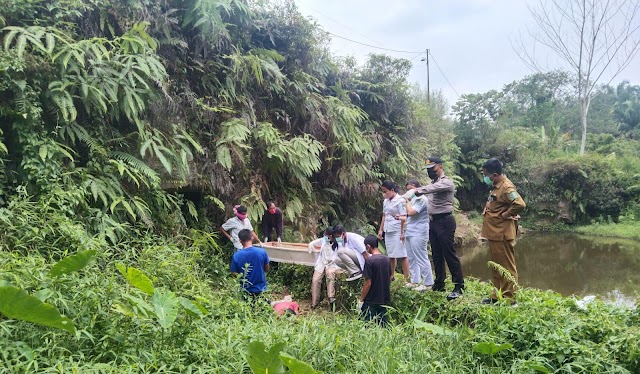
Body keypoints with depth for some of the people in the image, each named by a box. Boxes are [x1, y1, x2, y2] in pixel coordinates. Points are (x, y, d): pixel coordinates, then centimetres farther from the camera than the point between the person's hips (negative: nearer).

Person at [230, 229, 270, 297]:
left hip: (246, 290, 0)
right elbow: (266, 269, -1)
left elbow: (234, 274, -4)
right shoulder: (262, 252, -15)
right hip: (261, 289, 0)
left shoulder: (236, 256, -15)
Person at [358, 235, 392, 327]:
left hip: (371, 301, -6)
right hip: (385, 300, 7)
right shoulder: (387, 259, 4)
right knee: (382, 325, 13)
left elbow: (368, 283, -18)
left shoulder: (369, 260, -17)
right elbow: (389, 279, 12)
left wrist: (361, 300, -9)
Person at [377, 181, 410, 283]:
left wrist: (402, 233, -16)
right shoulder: (386, 201, 12)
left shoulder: (400, 201, -10)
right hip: (388, 231, 7)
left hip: (397, 231, -7)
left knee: (402, 255, -3)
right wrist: (381, 229, 17)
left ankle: (406, 278, 3)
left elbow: (403, 217, -14)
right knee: (391, 255, 13)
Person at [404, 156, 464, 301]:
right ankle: (439, 283, 22)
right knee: (436, 254, 13)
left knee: (449, 254, -7)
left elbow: (432, 189, -33)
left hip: (445, 221, -9)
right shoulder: (434, 182, 15)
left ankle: (459, 286, -1)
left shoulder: (446, 182, -13)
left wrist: (416, 190, -47)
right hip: (433, 221, 9)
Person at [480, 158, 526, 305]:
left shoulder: (507, 187, -19)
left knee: (507, 267, 1)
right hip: (494, 234, 10)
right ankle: (497, 295, 29)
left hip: (502, 235, -10)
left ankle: (509, 299, 11)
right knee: (496, 267, 18)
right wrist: (487, 212, 6)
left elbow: (520, 204, -31)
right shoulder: (496, 186, 12)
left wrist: (505, 215, -19)